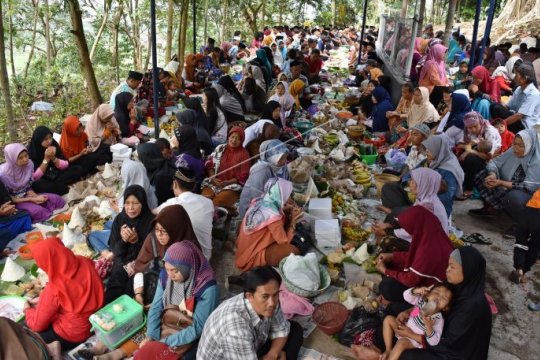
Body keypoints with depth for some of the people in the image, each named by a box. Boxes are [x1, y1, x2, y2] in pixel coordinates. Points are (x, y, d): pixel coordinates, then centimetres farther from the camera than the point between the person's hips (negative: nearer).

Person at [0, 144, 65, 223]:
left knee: (56, 199, -11)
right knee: (38, 211, -31)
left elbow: (28, 187, 3)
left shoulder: (29, 164, -11)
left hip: (27, 195, 6)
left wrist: (36, 196, -18)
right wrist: (31, 199, -22)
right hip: (13, 202, -5)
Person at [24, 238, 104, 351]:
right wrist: (42, 300, 11)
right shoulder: (86, 263, -16)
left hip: (71, 336, -6)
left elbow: (37, 325, -12)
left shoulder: (54, 290, -31)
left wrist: (28, 310, 8)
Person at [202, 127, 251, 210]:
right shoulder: (220, 148, 12)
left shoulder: (244, 154, 2)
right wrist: (213, 178, -8)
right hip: (215, 182, 3)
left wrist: (227, 182, -13)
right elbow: (209, 164, 10)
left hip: (232, 185, -3)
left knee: (218, 201, -31)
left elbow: (243, 176, -3)